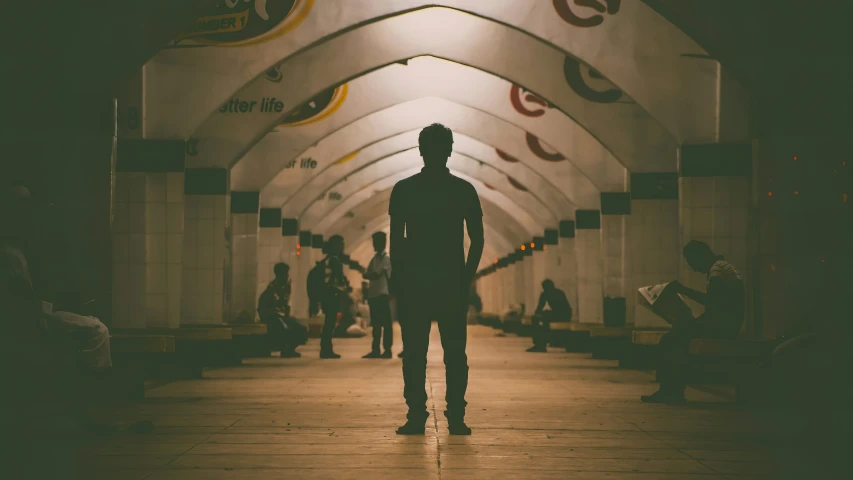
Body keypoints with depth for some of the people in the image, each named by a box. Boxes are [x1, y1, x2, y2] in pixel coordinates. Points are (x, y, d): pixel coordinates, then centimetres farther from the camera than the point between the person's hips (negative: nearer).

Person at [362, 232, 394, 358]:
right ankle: (375, 350, 11)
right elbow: (368, 275, 10)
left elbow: (376, 275, -16)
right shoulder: (374, 259, 18)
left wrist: (366, 274, -5)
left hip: (382, 295, -8)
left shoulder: (386, 259, -6)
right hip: (373, 294, 8)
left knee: (385, 323, -6)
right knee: (376, 324, 8)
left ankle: (387, 350, -6)